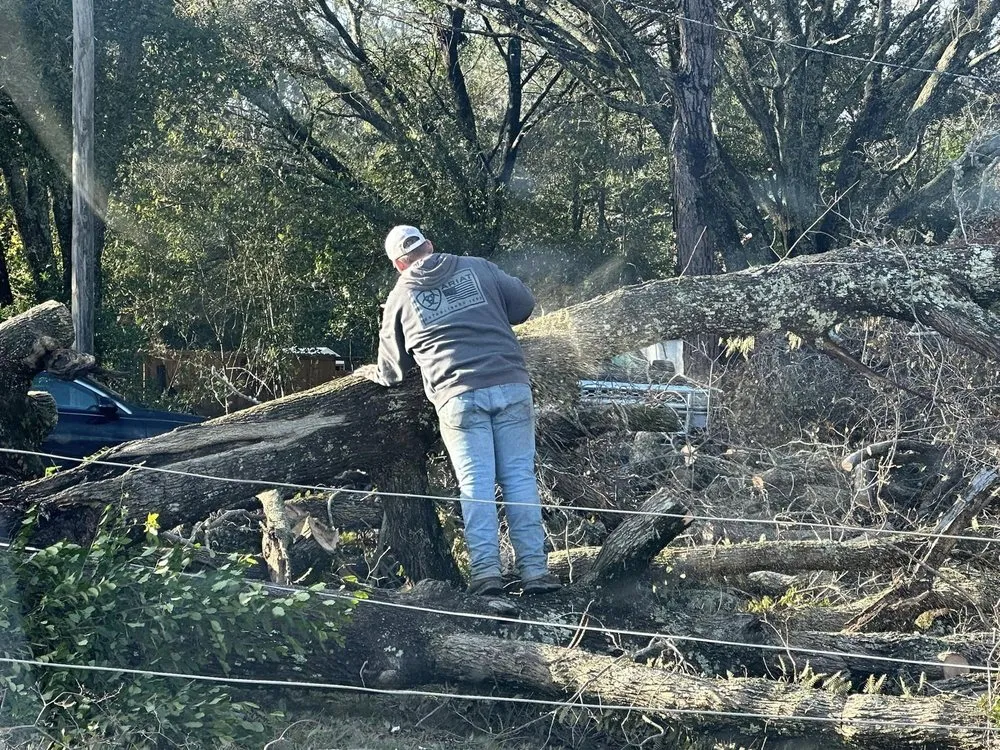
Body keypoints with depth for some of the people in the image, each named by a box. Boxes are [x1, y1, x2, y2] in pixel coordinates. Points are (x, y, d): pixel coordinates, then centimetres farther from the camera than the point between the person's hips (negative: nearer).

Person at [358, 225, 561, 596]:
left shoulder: (400, 297, 11)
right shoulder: (478, 268, 11)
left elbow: (393, 367, 19)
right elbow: (523, 304, 13)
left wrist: (376, 373, 42)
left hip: (459, 398, -1)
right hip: (511, 386, 1)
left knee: (476, 483, 1)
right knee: (520, 476, 3)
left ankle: (486, 570, -8)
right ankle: (534, 568, -1)